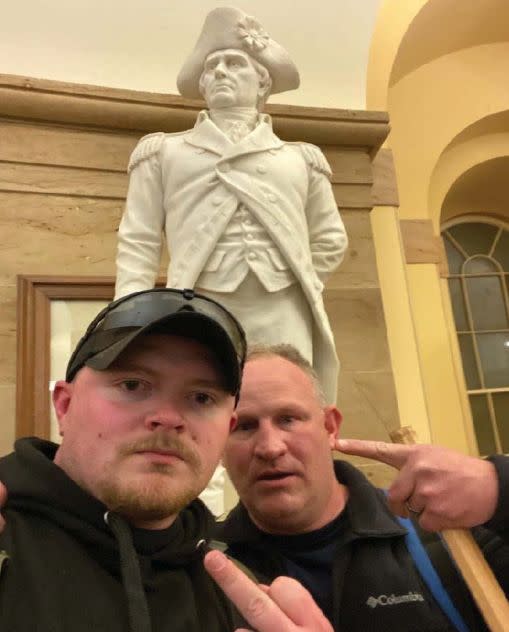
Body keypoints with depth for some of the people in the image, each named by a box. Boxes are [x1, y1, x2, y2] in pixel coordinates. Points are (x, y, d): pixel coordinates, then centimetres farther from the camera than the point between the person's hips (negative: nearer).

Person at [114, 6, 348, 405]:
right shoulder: (163, 152, 17)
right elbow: (138, 245, 9)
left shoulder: (301, 158, 21)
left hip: (284, 321, 2)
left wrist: (297, 287, 13)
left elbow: (330, 240, 26)